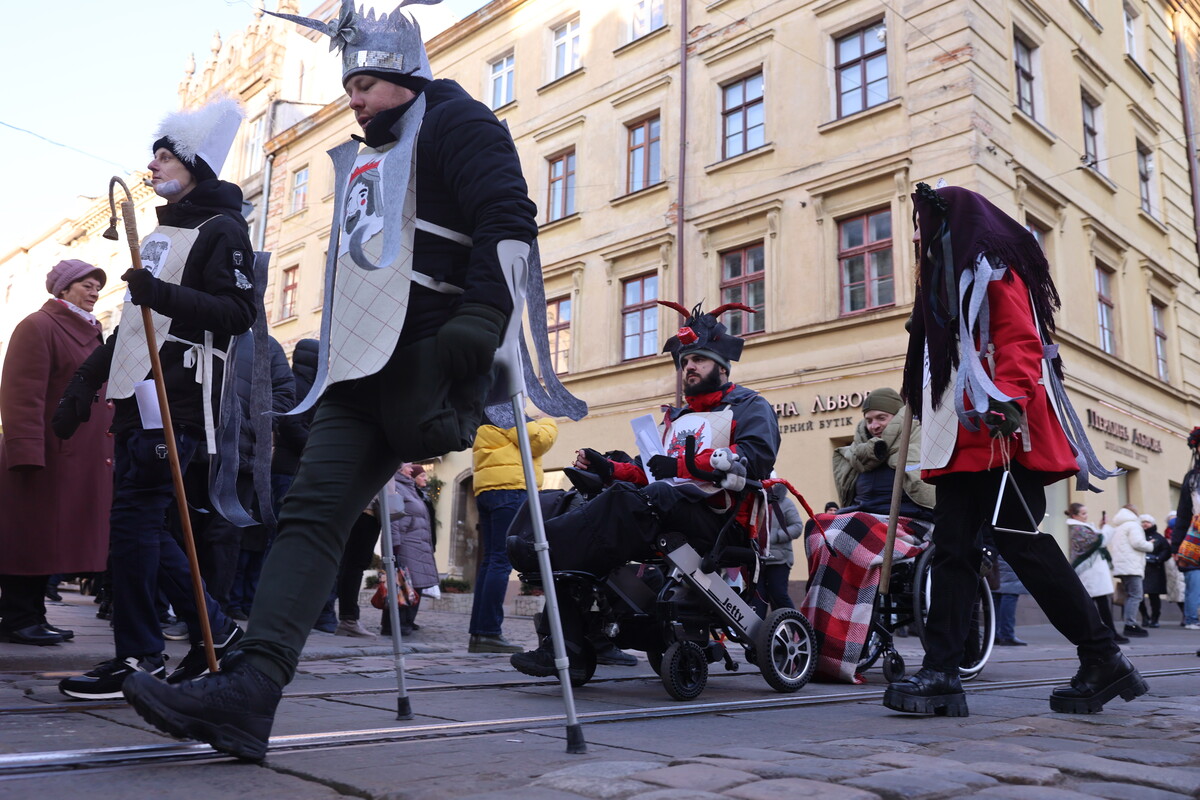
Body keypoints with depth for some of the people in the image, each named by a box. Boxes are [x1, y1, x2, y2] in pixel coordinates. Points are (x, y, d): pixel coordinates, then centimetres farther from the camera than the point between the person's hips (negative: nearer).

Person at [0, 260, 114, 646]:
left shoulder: (90, 333, 21)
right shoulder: (38, 326, -6)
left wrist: (106, 451, 18)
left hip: (81, 459, 8)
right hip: (44, 455, -8)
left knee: (49, 538, 11)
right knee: (31, 535, -2)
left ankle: (32, 616, 18)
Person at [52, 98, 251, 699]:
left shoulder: (221, 229, -2)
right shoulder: (160, 233, 26)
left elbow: (239, 313, -14)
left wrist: (166, 295, -26)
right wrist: (83, 382, 23)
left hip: (178, 398, -9)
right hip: (136, 397, 9)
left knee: (133, 518, -10)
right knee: (138, 524, 7)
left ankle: (138, 659, -2)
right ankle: (212, 628, 15)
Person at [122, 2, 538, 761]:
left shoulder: (454, 122, 3)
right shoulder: (363, 157, 30)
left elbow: (510, 220, -12)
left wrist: (481, 319, -21)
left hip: (427, 360, -8)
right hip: (362, 367, 8)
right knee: (312, 513, -4)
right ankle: (250, 691, -8)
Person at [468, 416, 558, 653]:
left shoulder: (482, 423, 24)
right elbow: (539, 440, -9)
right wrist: (549, 424, 7)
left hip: (484, 490, 9)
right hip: (510, 486, -9)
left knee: (490, 560, 7)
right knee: (502, 560, -11)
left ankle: (477, 634, 6)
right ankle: (489, 633, -14)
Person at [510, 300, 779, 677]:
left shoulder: (750, 407, 9)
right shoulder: (677, 419, 31)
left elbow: (757, 456, -12)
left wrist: (684, 465, -18)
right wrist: (608, 468, 5)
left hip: (712, 516, -6)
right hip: (664, 503, 7)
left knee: (632, 501, -34)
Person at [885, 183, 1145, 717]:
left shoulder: (996, 273, -1)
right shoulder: (942, 283, 26)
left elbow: (1021, 346, -15)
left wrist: (1006, 401, -29)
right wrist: (931, 424, 22)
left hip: (1000, 439, -9)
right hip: (960, 443, 9)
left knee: (1023, 545, -8)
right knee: (952, 549, 0)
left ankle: (1103, 659, 7)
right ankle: (941, 674, -1)